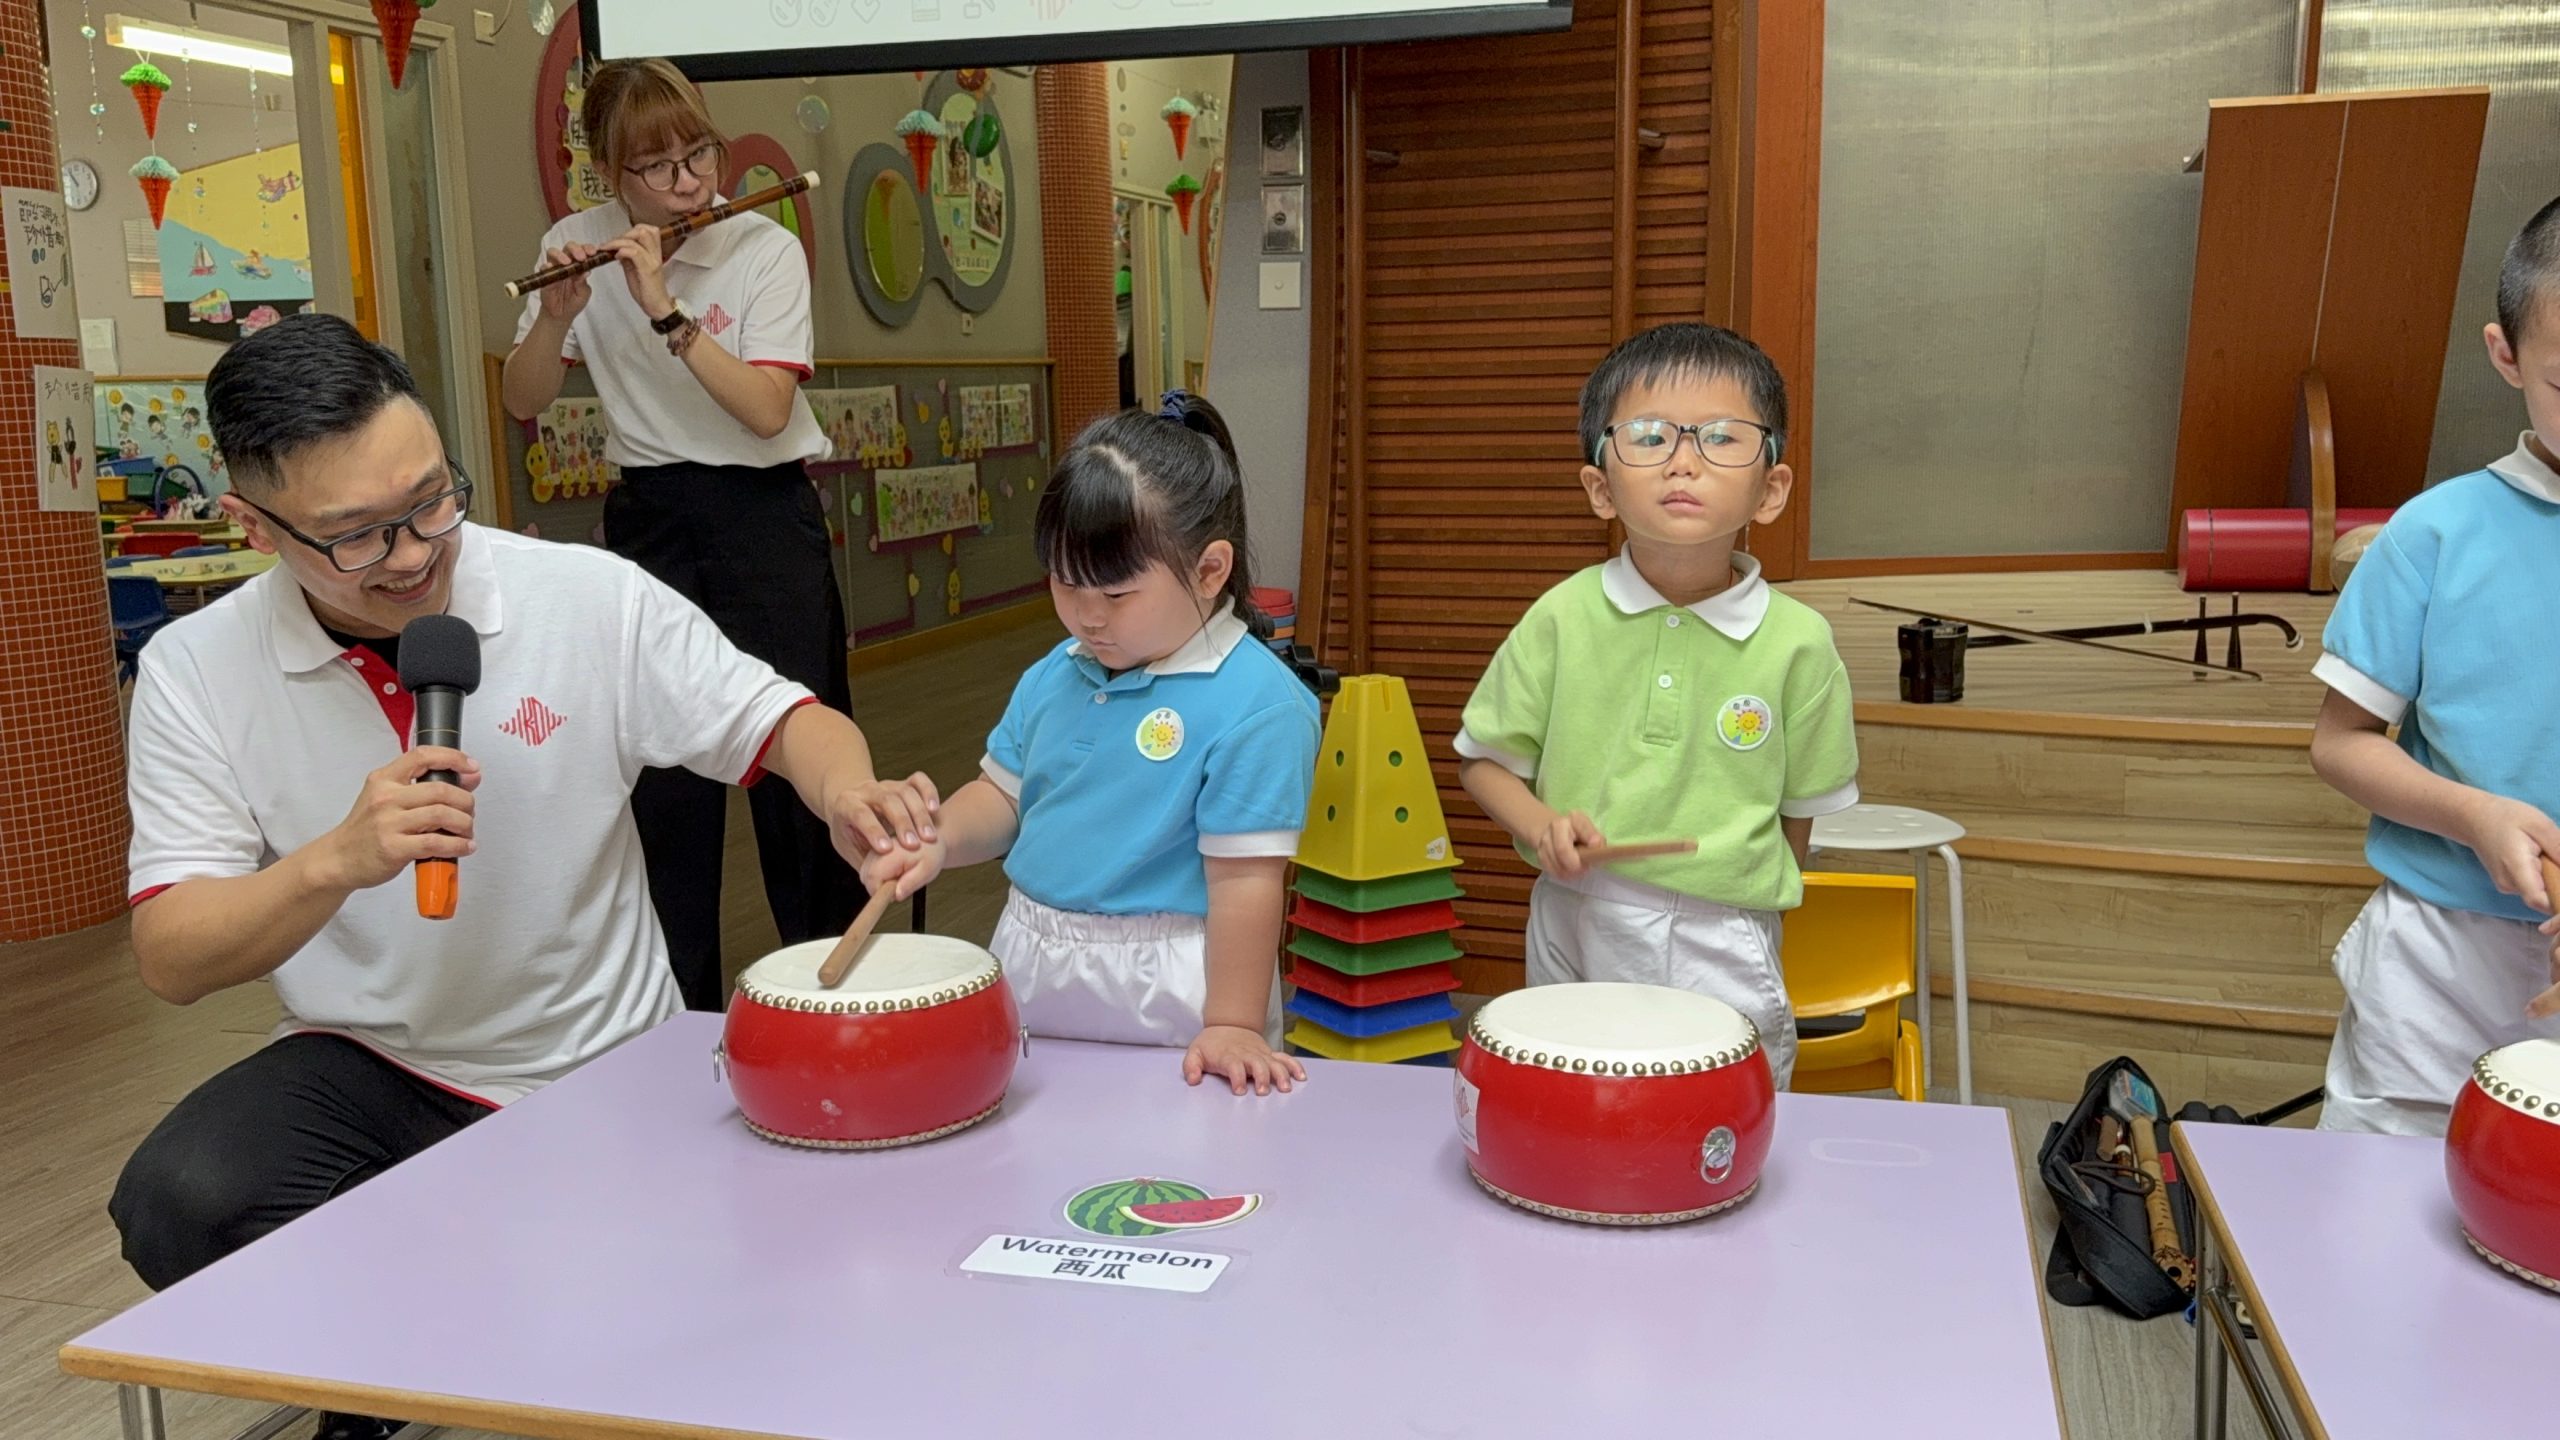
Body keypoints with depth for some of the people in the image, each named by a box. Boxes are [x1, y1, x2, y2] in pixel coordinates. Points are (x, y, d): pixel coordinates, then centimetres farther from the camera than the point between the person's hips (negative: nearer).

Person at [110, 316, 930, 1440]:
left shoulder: (590, 600, -11)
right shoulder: (194, 671, -7)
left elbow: (779, 720, -4)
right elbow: (171, 962, -10)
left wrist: (850, 794, -27)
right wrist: (338, 861, -29)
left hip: (596, 1071, -1)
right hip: (362, 1067, 2)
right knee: (174, 1208, -25)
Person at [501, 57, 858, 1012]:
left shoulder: (764, 249, -8)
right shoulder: (582, 247, 2)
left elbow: (766, 410, -18)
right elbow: (523, 404, 0)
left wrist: (666, 308, -26)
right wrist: (558, 312, -18)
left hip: (765, 513, -3)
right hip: (648, 519, 3)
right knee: (660, 767, 6)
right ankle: (680, 1005, 19)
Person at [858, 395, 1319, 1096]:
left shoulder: (1256, 704, -19)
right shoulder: (1056, 674, 4)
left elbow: (1245, 878, -19)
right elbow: (1005, 793, 11)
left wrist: (1233, 1024, -18)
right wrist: (936, 841, -9)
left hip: (1162, 989, -6)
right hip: (1030, 961, 7)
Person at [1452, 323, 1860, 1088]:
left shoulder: (1797, 641, -9)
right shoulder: (1564, 617, -7)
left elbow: (1803, 804, 3)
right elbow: (1484, 758, 2)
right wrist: (1540, 824, -14)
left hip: (1721, 950, -1)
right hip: (1573, 933, 2)